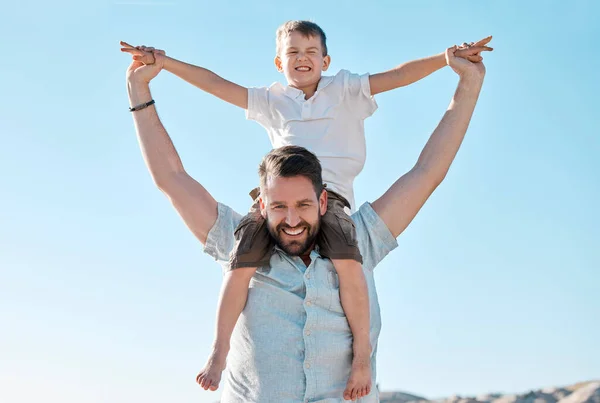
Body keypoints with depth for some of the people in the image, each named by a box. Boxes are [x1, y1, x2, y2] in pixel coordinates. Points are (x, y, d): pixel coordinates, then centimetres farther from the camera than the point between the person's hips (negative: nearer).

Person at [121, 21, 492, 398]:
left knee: (347, 258, -32)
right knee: (243, 260, -22)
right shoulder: (272, 100, 24)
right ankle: (219, 350, -9)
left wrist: (447, 57, -1)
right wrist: (164, 62, 17)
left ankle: (362, 351, -19)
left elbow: (398, 75, 10)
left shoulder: (346, 90, 19)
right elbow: (216, 83, 22)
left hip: (331, 192, -2)